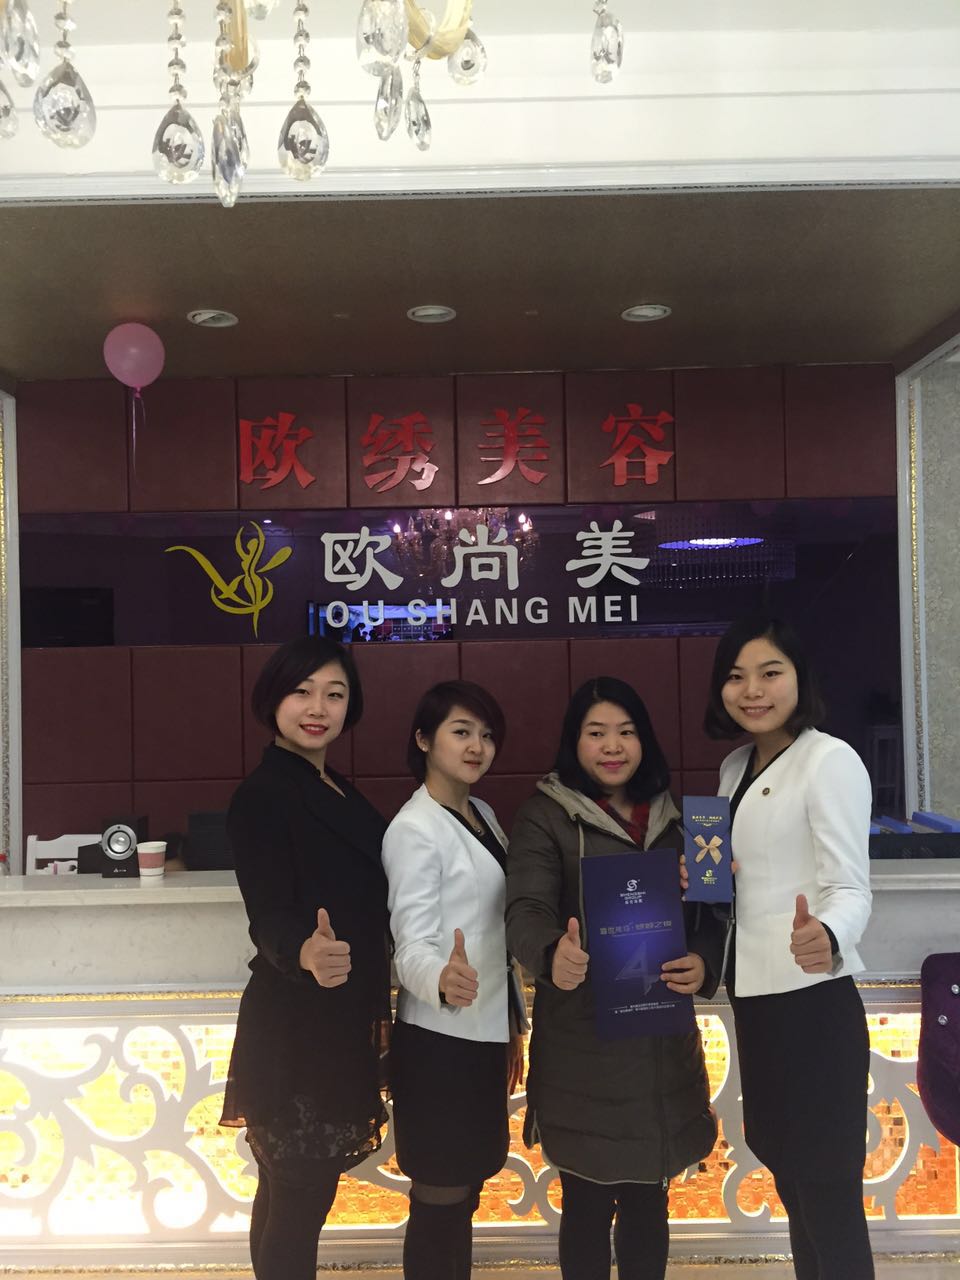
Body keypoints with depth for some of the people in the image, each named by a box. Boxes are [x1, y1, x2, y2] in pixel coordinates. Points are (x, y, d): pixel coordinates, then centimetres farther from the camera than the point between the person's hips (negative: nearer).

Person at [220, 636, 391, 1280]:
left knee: (287, 1194, 19)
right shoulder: (263, 796, -15)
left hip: (341, 1020, 8)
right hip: (296, 1026, -8)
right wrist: (306, 953, -44)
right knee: (302, 1200, -1)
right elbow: (269, 916, -25)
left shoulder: (340, 792, 10)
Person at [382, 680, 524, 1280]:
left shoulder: (482, 813, 9)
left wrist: (512, 1022, 17)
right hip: (440, 1038, -8)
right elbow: (412, 945, -20)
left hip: (483, 1033, 8)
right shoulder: (415, 830, -16)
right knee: (440, 1199, 4)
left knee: (466, 1193, 16)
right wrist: (441, 981, -42)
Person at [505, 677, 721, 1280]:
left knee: (648, 1199, 17)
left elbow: (709, 912, 9)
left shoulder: (672, 817, 8)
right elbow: (526, 910, -18)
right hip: (581, 1039, -4)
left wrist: (704, 964, -13)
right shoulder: (546, 817, -6)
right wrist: (552, 955, -40)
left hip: (663, 1037, 4)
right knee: (588, 1202, 7)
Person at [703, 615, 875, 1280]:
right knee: (790, 1173, 20)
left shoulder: (830, 760, -13)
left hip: (812, 1000, -8)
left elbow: (850, 886, -20)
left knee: (830, 1190, 1)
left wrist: (826, 937, -40)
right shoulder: (735, 766, 10)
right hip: (756, 995, 8)